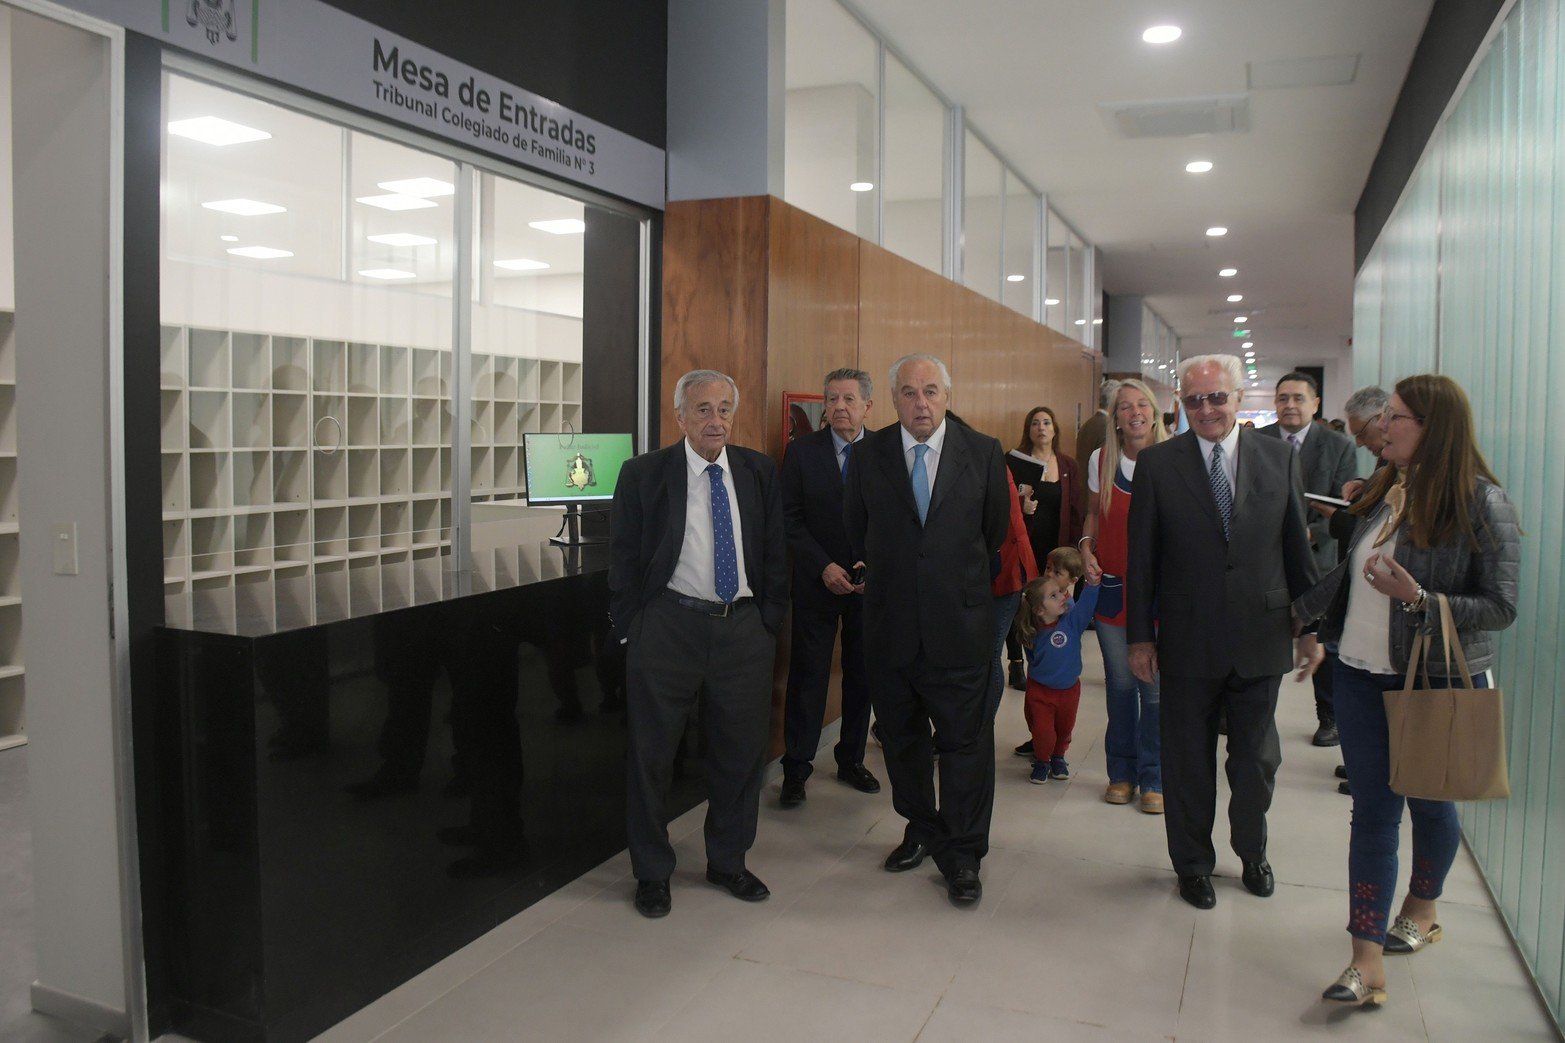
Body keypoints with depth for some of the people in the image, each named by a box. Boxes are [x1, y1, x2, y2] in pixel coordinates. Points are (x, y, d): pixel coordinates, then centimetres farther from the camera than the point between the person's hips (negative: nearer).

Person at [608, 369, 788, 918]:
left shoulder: (759, 472, 6)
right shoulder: (643, 475, -2)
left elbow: (776, 551, 11)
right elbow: (623, 559, 1)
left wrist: (770, 619, 5)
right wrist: (634, 629, -3)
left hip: (744, 630, 3)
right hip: (668, 628, -2)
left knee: (741, 752, 12)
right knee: (650, 755, 7)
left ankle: (728, 862, 33)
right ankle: (652, 873, 25)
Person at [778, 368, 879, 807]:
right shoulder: (802, 451, -1)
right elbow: (790, 519, -4)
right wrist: (824, 567, -13)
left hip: (871, 584, 2)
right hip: (817, 584, -2)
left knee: (862, 675, 11)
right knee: (807, 675, 2)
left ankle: (852, 759, 27)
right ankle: (796, 768, 13)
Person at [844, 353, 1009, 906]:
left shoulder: (983, 452, -1)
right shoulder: (870, 454, 1)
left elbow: (996, 529, 11)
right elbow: (856, 529, 14)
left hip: (960, 621, -1)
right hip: (891, 625, 2)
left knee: (965, 741, 4)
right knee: (902, 738, 14)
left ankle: (962, 855, 18)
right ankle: (922, 830, 33)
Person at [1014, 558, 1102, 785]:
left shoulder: (1071, 619, -17)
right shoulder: (1034, 632, -16)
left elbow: (1085, 606, -36)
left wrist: (1092, 584, -49)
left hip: (1069, 689, 2)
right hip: (1040, 690, -2)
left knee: (1065, 728, 17)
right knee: (1042, 732, -5)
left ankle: (1058, 757, 44)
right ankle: (1041, 761, 22)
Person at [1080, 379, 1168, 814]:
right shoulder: (1101, 460, 3)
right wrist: (1086, 546, -2)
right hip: (1113, 587, 3)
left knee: (1156, 688, 1)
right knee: (1120, 684, 10)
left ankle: (1154, 778, 16)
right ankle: (1121, 772, 25)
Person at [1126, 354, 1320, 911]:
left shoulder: (1280, 457, 2)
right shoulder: (1157, 463, -4)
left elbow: (1298, 548, 6)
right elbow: (1141, 556, -3)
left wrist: (1311, 624, 7)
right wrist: (1140, 635, -4)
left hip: (1261, 639, 2)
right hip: (1188, 641, -1)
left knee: (1257, 759, 16)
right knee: (1188, 760, 12)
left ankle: (1252, 853, 41)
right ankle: (1193, 863, 32)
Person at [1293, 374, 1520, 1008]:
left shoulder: (1481, 502, -13)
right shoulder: (1383, 492, 4)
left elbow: (1500, 607, -15)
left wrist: (1418, 600, -27)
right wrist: (1303, 611, 18)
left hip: (1437, 683, -4)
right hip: (1361, 675, 4)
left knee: (1427, 803, 17)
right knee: (1373, 811, 3)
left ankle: (1421, 910, 43)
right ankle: (1368, 962, 6)